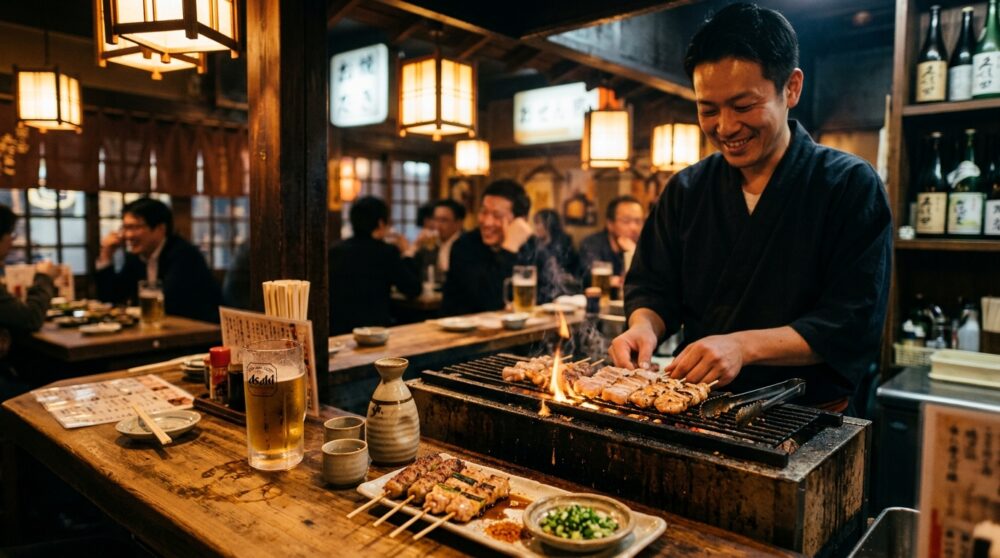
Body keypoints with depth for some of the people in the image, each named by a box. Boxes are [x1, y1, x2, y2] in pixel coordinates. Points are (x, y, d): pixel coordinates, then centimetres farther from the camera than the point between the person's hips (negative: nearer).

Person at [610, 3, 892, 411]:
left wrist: (744, 346, -24)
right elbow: (653, 286, 8)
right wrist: (644, 326, -14)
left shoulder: (851, 186, -5)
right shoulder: (686, 190, 6)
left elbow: (855, 323, -11)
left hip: (809, 424, -1)